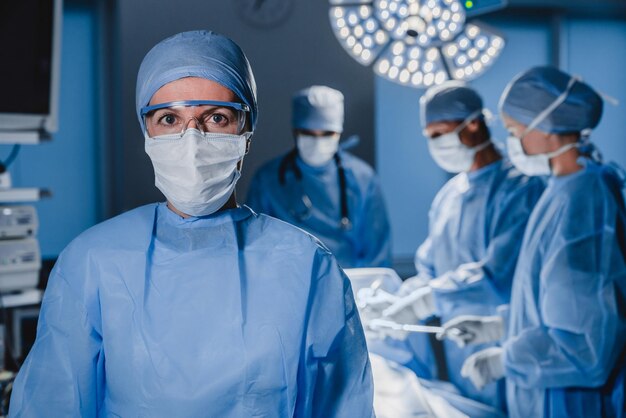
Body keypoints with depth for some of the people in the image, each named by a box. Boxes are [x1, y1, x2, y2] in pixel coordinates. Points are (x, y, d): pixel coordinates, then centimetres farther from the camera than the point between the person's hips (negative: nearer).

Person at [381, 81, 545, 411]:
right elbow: (428, 269, 16)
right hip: (456, 353, 7)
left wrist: (424, 300, -21)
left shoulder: (518, 188, -13)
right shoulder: (448, 195, 12)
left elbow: (498, 273, -22)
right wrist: (397, 303, -1)